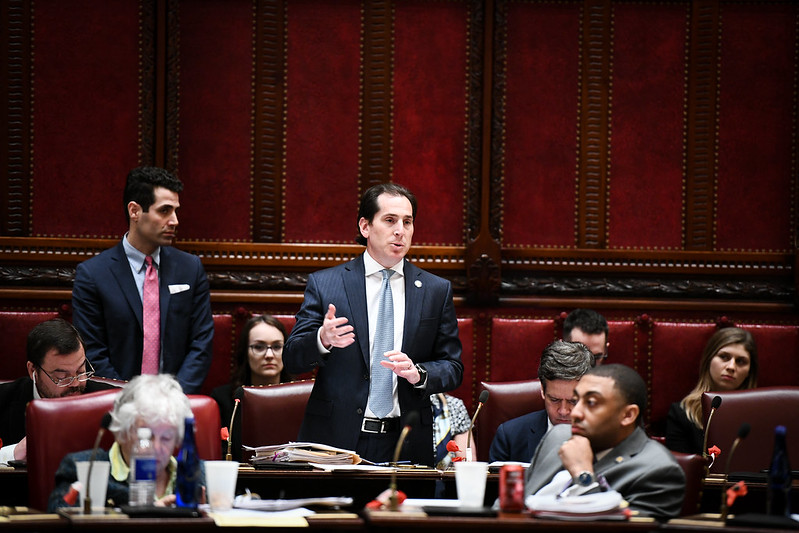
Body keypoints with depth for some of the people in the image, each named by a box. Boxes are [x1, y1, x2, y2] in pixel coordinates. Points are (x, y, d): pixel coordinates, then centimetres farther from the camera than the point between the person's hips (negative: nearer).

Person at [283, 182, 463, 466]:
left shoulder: (437, 291, 10)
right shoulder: (323, 284, 5)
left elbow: (453, 368, 9)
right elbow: (292, 358, -1)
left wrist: (418, 373, -12)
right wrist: (323, 339, -22)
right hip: (335, 440, -1)